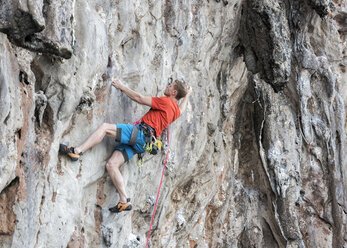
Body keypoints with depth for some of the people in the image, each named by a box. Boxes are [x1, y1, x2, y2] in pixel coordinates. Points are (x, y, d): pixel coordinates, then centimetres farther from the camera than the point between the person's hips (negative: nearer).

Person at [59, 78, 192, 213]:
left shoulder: (166, 101, -2)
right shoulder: (177, 110, 22)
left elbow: (140, 98, -2)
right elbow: (182, 109, 50)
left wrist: (122, 87, 8)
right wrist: (187, 94, 64)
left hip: (140, 133, -9)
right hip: (141, 143, 9)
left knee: (104, 127, -17)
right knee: (111, 165, 0)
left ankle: (76, 151, -29)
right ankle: (124, 201, -5)